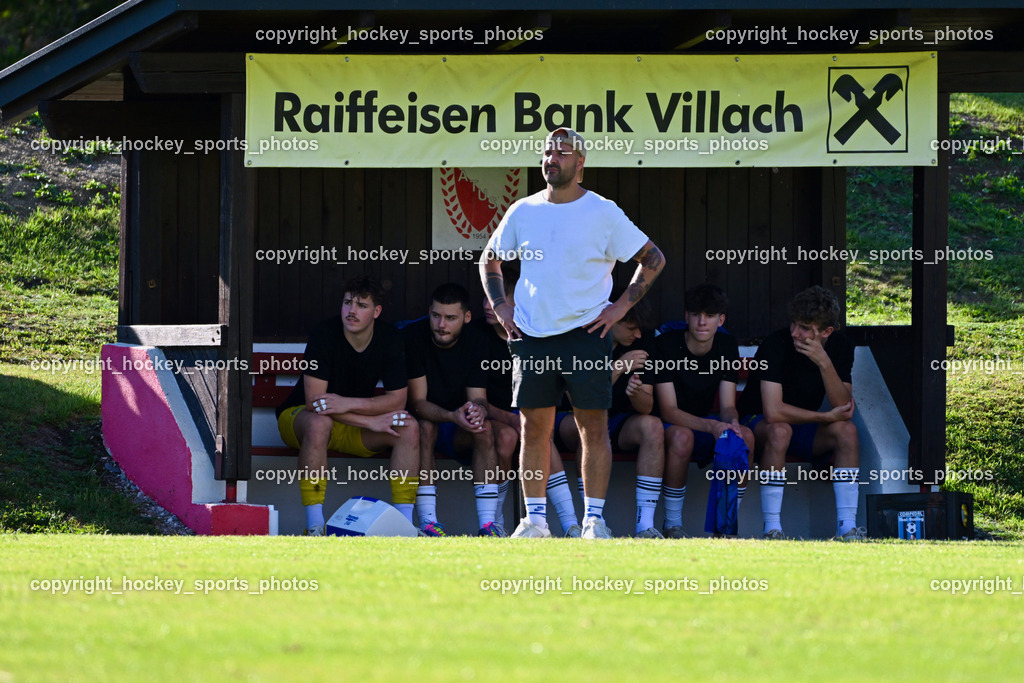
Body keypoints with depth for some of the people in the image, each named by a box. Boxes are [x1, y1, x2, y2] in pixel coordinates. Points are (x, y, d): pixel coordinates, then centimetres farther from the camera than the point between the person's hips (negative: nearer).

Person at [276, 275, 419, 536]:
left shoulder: (390, 339, -9)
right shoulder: (324, 335, -22)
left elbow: (397, 399, -12)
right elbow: (315, 400, -28)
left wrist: (348, 404, -29)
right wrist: (370, 421, -30)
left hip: (355, 425, 4)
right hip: (297, 416, -4)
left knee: (409, 428, -20)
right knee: (319, 423, -40)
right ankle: (314, 528, -38)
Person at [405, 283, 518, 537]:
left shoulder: (474, 341, -7)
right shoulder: (413, 336, -18)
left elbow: (477, 398, -10)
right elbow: (417, 402, -21)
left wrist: (479, 409, -36)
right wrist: (452, 416, -40)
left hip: (457, 431, 3)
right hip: (421, 419, -3)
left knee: (485, 428, -26)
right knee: (425, 427, -36)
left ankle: (488, 521, -31)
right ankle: (427, 522, -38)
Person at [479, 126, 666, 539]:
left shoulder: (603, 213, -1)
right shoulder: (523, 212, 9)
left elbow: (653, 259, 4)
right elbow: (490, 260, 23)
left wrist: (621, 306, -4)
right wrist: (500, 306, 9)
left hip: (586, 332, -3)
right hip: (531, 335, 3)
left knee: (593, 427, -4)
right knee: (534, 427, 2)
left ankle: (594, 518, 1)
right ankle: (535, 518, 7)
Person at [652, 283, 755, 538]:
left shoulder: (727, 345, -3)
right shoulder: (665, 345, -18)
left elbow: (728, 407, -5)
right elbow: (668, 411, -23)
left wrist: (731, 422, -31)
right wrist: (711, 426, -38)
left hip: (706, 424, 4)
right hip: (668, 426, -4)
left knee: (745, 436, -26)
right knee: (682, 436, -39)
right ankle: (672, 525, -24)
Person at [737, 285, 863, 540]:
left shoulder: (840, 347, -9)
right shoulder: (777, 344, -24)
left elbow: (844, 409, -20)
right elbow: (773, 411, -31)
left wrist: (824, 363, -33)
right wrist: (826, 417, -22)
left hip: (805, 428, 4)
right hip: (759, 424, -4)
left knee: (847, 430, -23)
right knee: (780, 431, -37)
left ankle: (847, 526, -25)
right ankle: (772, 528, -33)